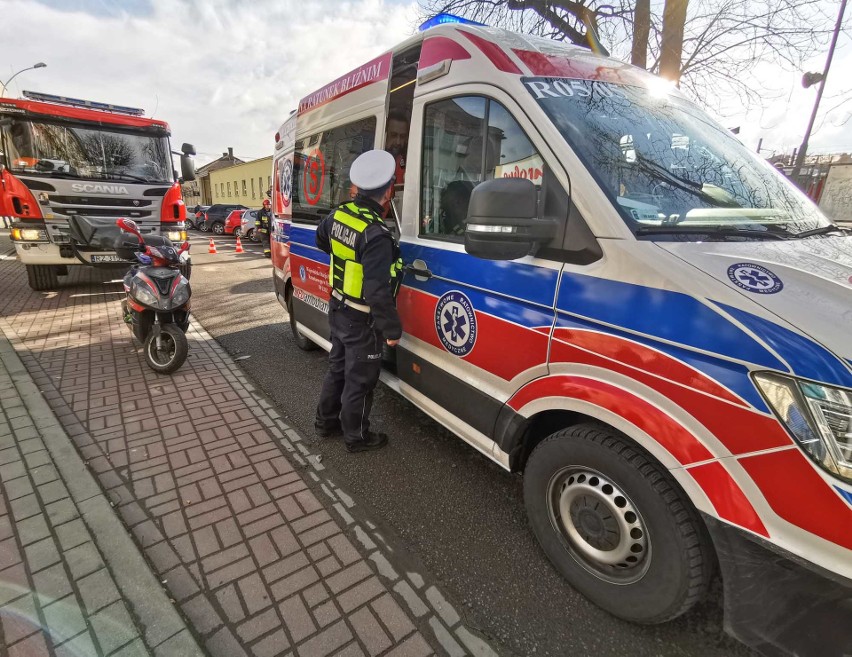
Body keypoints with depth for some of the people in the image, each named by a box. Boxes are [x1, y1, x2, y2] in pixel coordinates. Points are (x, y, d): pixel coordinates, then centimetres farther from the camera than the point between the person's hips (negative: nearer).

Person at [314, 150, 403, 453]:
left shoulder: (339, 214, -2)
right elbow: (379, 291, -29)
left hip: (337, 310, 8)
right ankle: (356, 437, 27)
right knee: (360, 380, 9)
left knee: (337, 367, 24)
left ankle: (326, 421, 41)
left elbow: (321, 238, 21)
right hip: (362, 321, -8)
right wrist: (392, 329, -19)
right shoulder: (375, 233, -28)